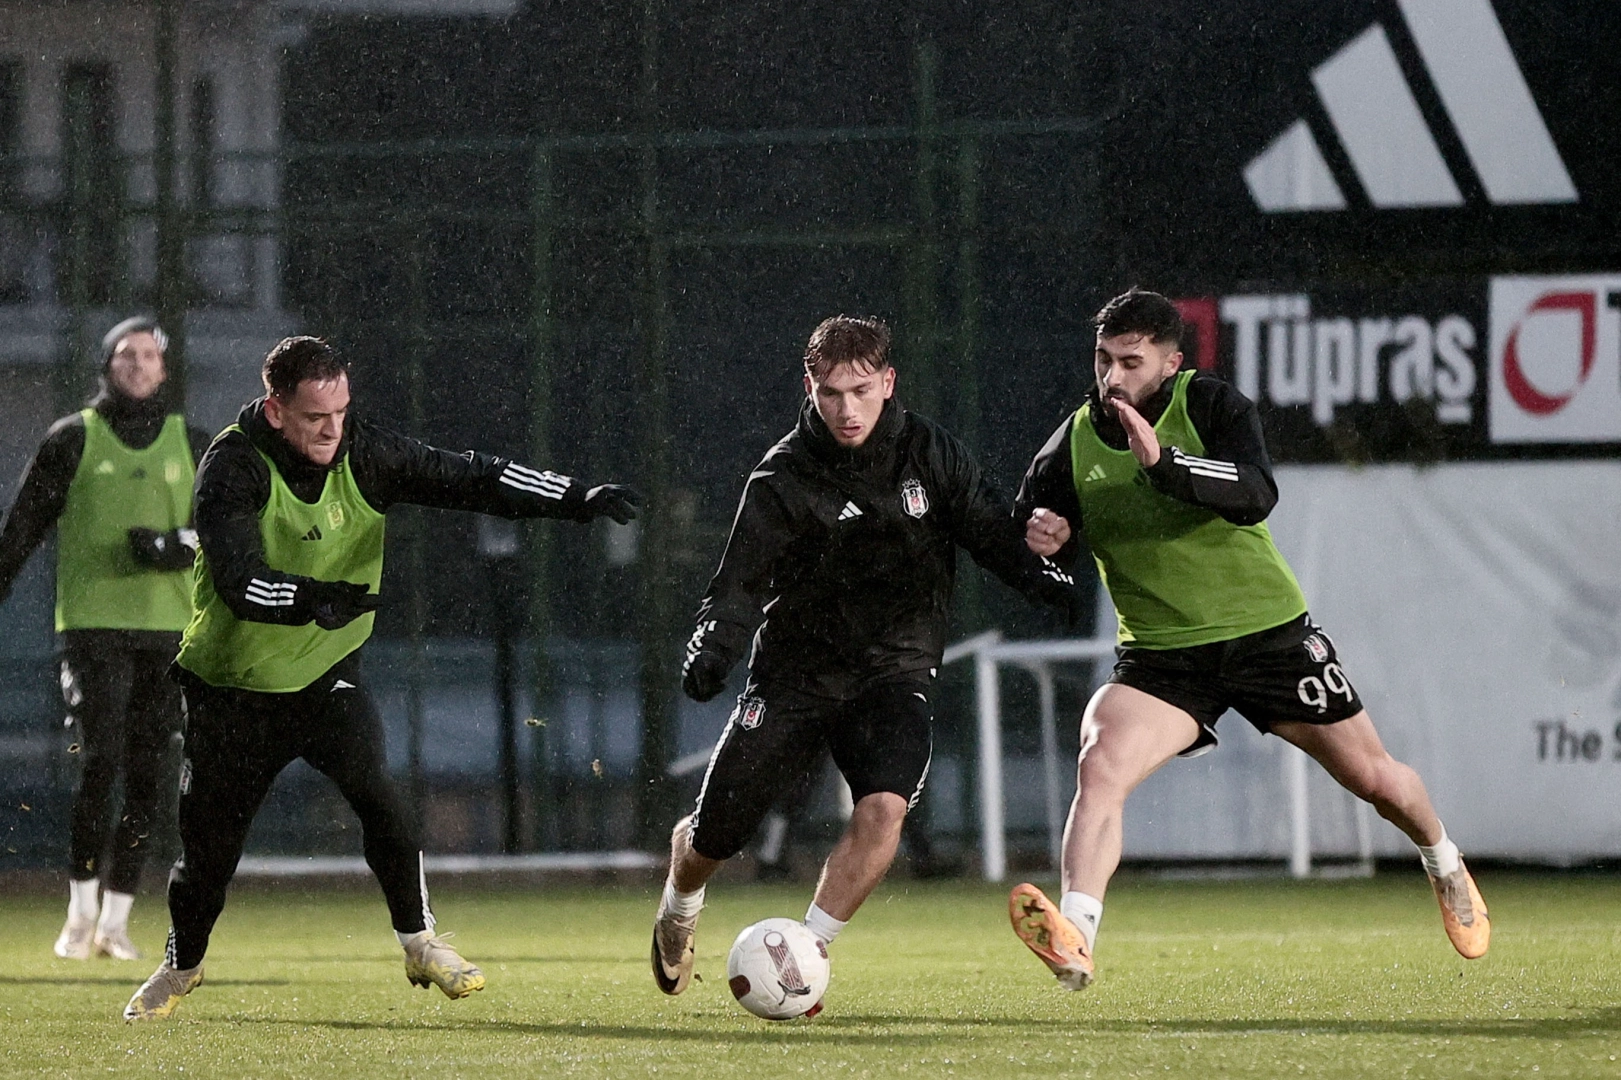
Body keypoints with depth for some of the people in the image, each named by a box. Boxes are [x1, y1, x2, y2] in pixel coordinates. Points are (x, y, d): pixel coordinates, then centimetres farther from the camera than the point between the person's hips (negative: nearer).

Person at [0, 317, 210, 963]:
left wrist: (176, 545, -11)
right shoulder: (73, 440, 5)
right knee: (100, 763, -15)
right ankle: (80, 915, -6)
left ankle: (115, 920, 9)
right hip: (94, 623, -3)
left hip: (168, 629, 3)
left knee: (150, 780, 1)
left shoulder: (192, 445, 12)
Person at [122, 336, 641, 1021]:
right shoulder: (233, 467, -21)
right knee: (209, 842, 6)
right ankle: (181, 967, 33)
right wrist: (314, 598, -50)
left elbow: (464, 478, -13)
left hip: (325, 671, 2)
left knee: (373, 788, -23)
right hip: (232, 686, -2)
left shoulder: (361, 454, -10)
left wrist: (578, 500, -22)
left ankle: (419, 943, -8)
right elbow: (239, 581, -32)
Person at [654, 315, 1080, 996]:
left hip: (895, 671, 1)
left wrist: (1058, 588, -17)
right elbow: (740, 581, -16)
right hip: (796, 672, -1)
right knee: (716, 832, 2)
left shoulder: (929, 454, -4)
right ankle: (679, 907, 39)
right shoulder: (785, 476, -10)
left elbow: (994, 536, 1)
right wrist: (711, 650, -34)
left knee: (884, 807, -27)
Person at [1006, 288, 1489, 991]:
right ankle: (1073, 941, -37)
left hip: (1269, 633, -2)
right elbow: (1030, 523, 10)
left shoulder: (1210, 405, -13)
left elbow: (1257, 495, -29)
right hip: (1160, 654, 2)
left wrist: (1165, 463, -44)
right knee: (1100, 766, -27)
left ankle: (1445, 867, 43)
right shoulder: (1075, 441, -2)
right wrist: (1044, 534, -15)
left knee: (1371, 777, 10)